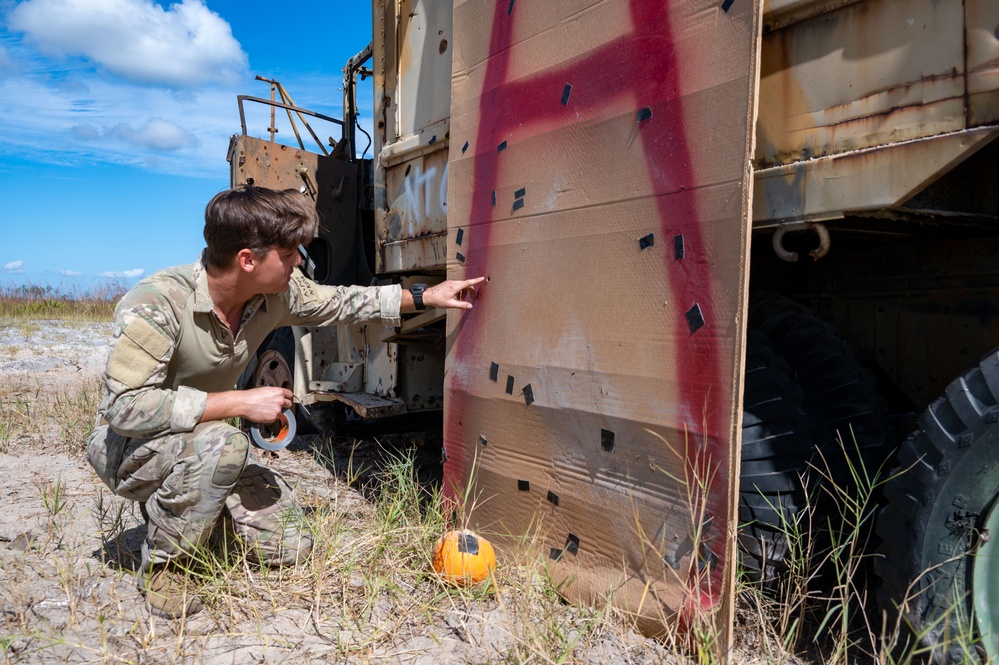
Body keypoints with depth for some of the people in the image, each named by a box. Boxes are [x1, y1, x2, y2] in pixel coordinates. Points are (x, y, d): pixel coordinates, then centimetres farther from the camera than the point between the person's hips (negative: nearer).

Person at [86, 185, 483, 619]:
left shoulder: (278, 294, -12)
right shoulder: (158, 304, -31)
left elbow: (340, 302, 5)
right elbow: (126, 407, -35)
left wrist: (425, 297, 5)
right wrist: (241, 403, -34)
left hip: (203, 448, 6)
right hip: (128, 448, -6)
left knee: (290, 546, -2)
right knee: (222, 443, -39)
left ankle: (195, 509, 21)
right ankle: (162, 565, -13)